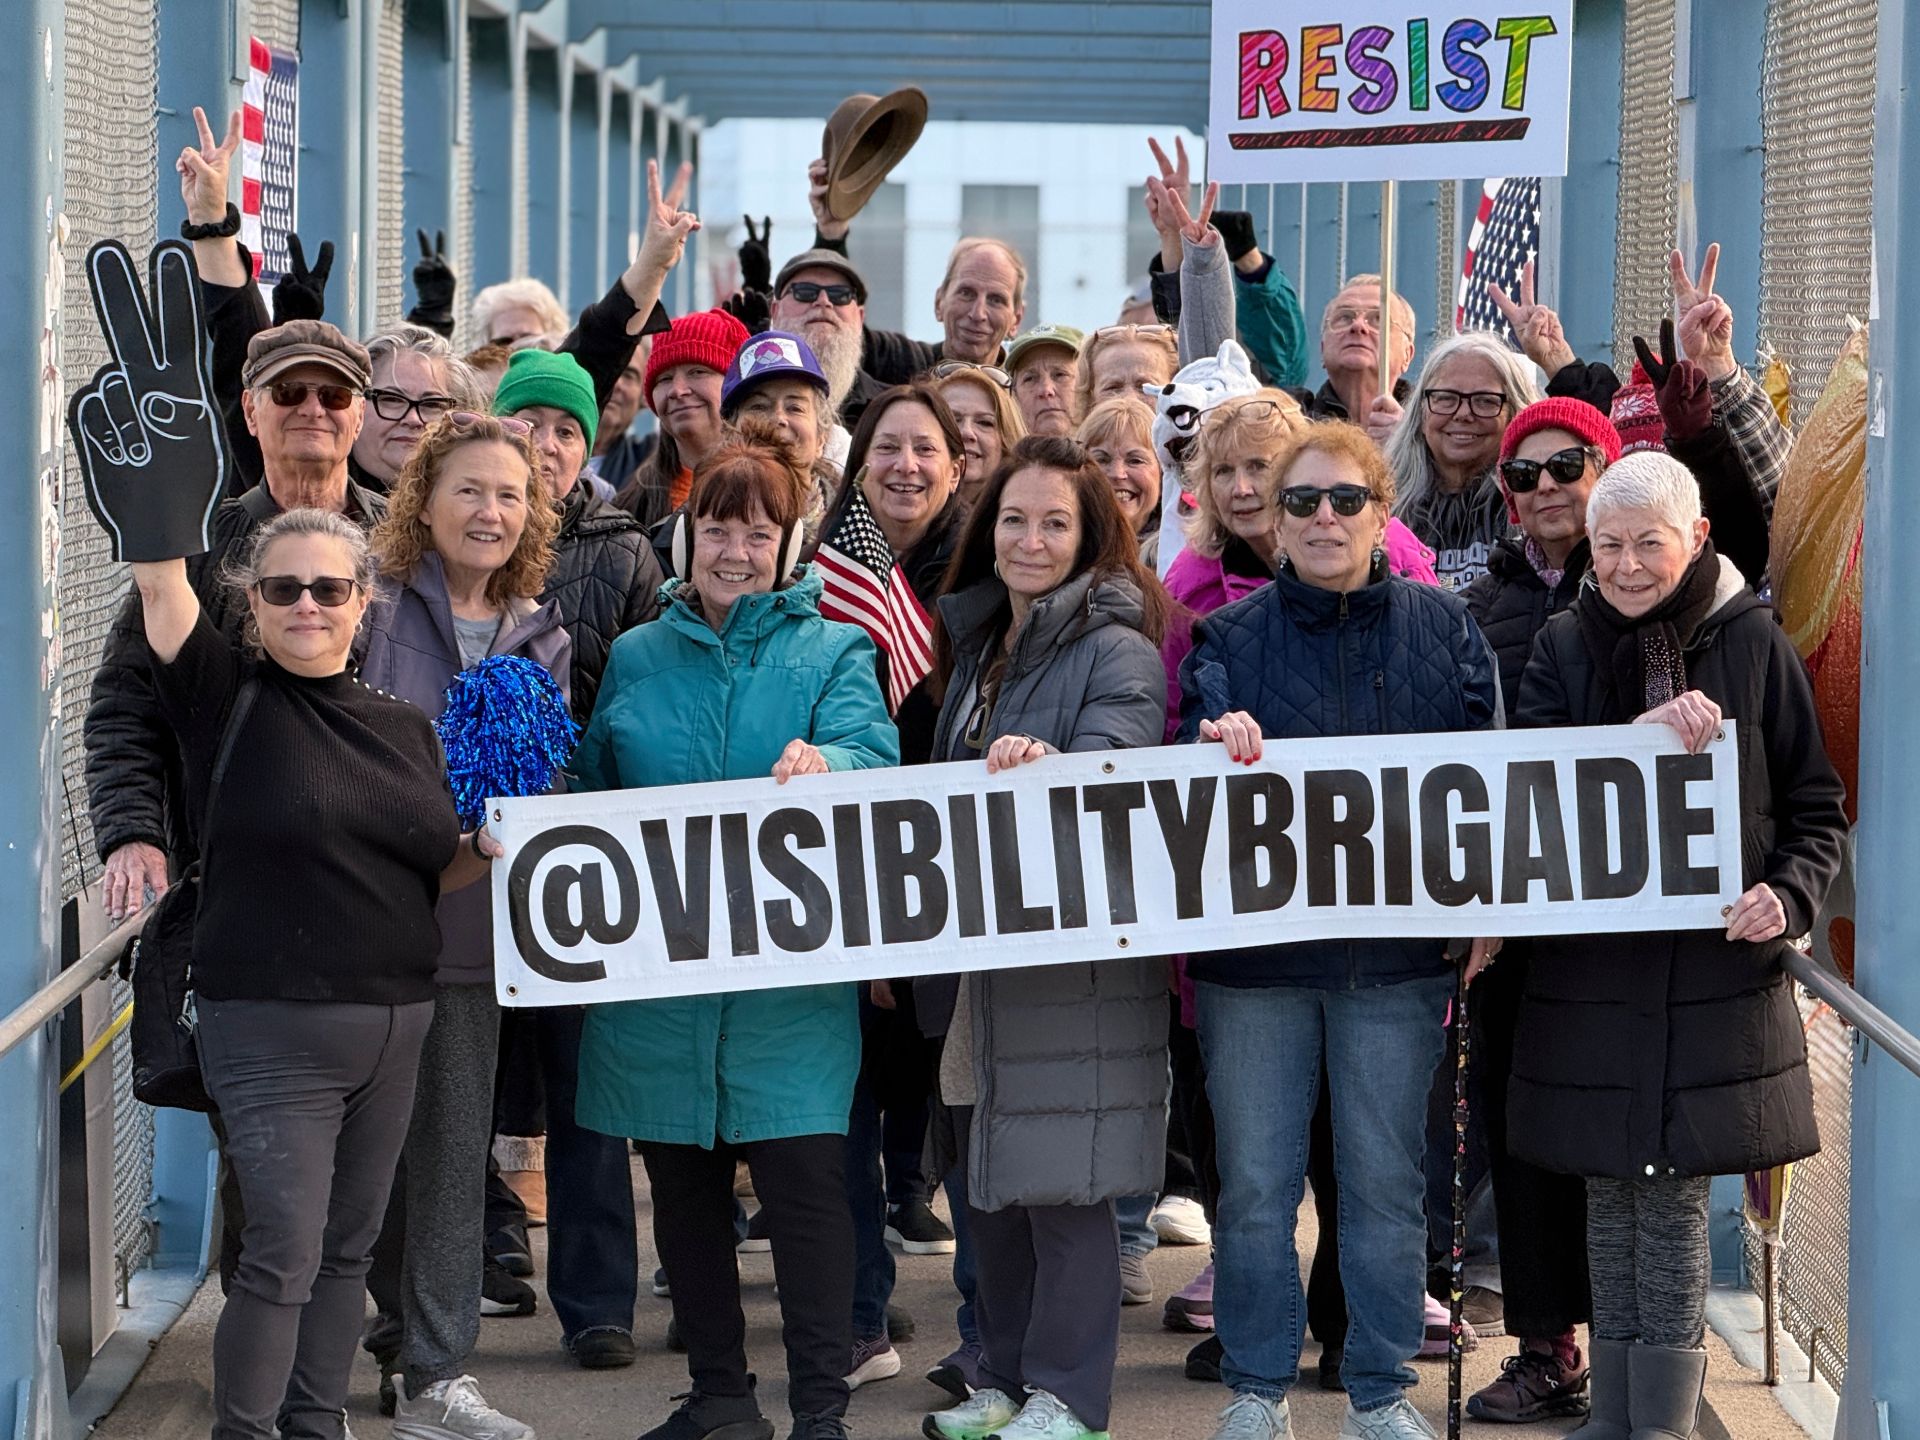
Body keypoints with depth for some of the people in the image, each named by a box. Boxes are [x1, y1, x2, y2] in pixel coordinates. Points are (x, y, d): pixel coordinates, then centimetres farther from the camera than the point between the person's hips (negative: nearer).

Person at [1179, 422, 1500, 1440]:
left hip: (1396, 946, 0)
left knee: (1384, 1180, 6)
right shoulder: (1230, 637, 5)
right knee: (1255, 1183, 3)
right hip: (1254, 943, 0)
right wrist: (1219, 740, -26)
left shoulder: (1440, 627, 5)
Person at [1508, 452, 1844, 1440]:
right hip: (1591, 969, 2)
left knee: (1674, 1199, -3)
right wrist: (1643, 731, -21)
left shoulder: (1751, 644, 2)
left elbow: (1818, 809, 6)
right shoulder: (1565, 647, 6)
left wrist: (1788, 894, -12)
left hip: (1717, 974, -2)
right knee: (1612, 1194, 7)